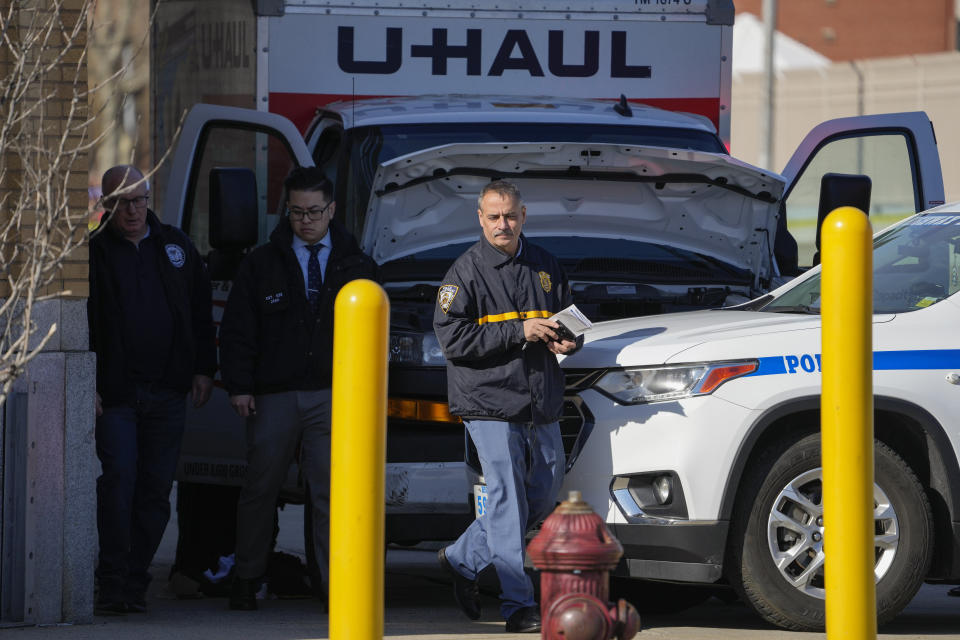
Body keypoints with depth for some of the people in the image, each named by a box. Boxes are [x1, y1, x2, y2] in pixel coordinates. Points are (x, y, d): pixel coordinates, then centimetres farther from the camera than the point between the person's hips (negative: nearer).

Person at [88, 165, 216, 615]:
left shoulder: (177, 247, 13)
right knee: (119, 481, -12)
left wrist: (203, 370, 11)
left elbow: (201, 312, 19)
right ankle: (112, 583, -9)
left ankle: (135, 583, 9)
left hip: (168, 392, 3)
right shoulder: (93, 253, 2)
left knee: (156, 488, 3)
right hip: (115, 390, -3)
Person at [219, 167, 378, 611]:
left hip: (333, 395, 0)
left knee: (331, 491, -5)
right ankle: (246, 579, 15)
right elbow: (237, 329, 7)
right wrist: (239, 386, -3)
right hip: (273, 395, 0)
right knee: (260, 487, 5)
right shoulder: (262, 264, 9)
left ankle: (333, 582, -2)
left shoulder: (355, 265, 11)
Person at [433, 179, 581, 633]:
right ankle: (518, 606, -8)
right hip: (490, 404, -6)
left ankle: (462, 560, 27)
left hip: (541, 406, 6)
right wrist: (518, 331, -17)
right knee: (508, 502, -9)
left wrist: (568, 341, -1)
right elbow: (452, 338, -13)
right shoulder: (466, 272, -4)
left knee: (544, 495, 10)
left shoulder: (544, 267, 13)